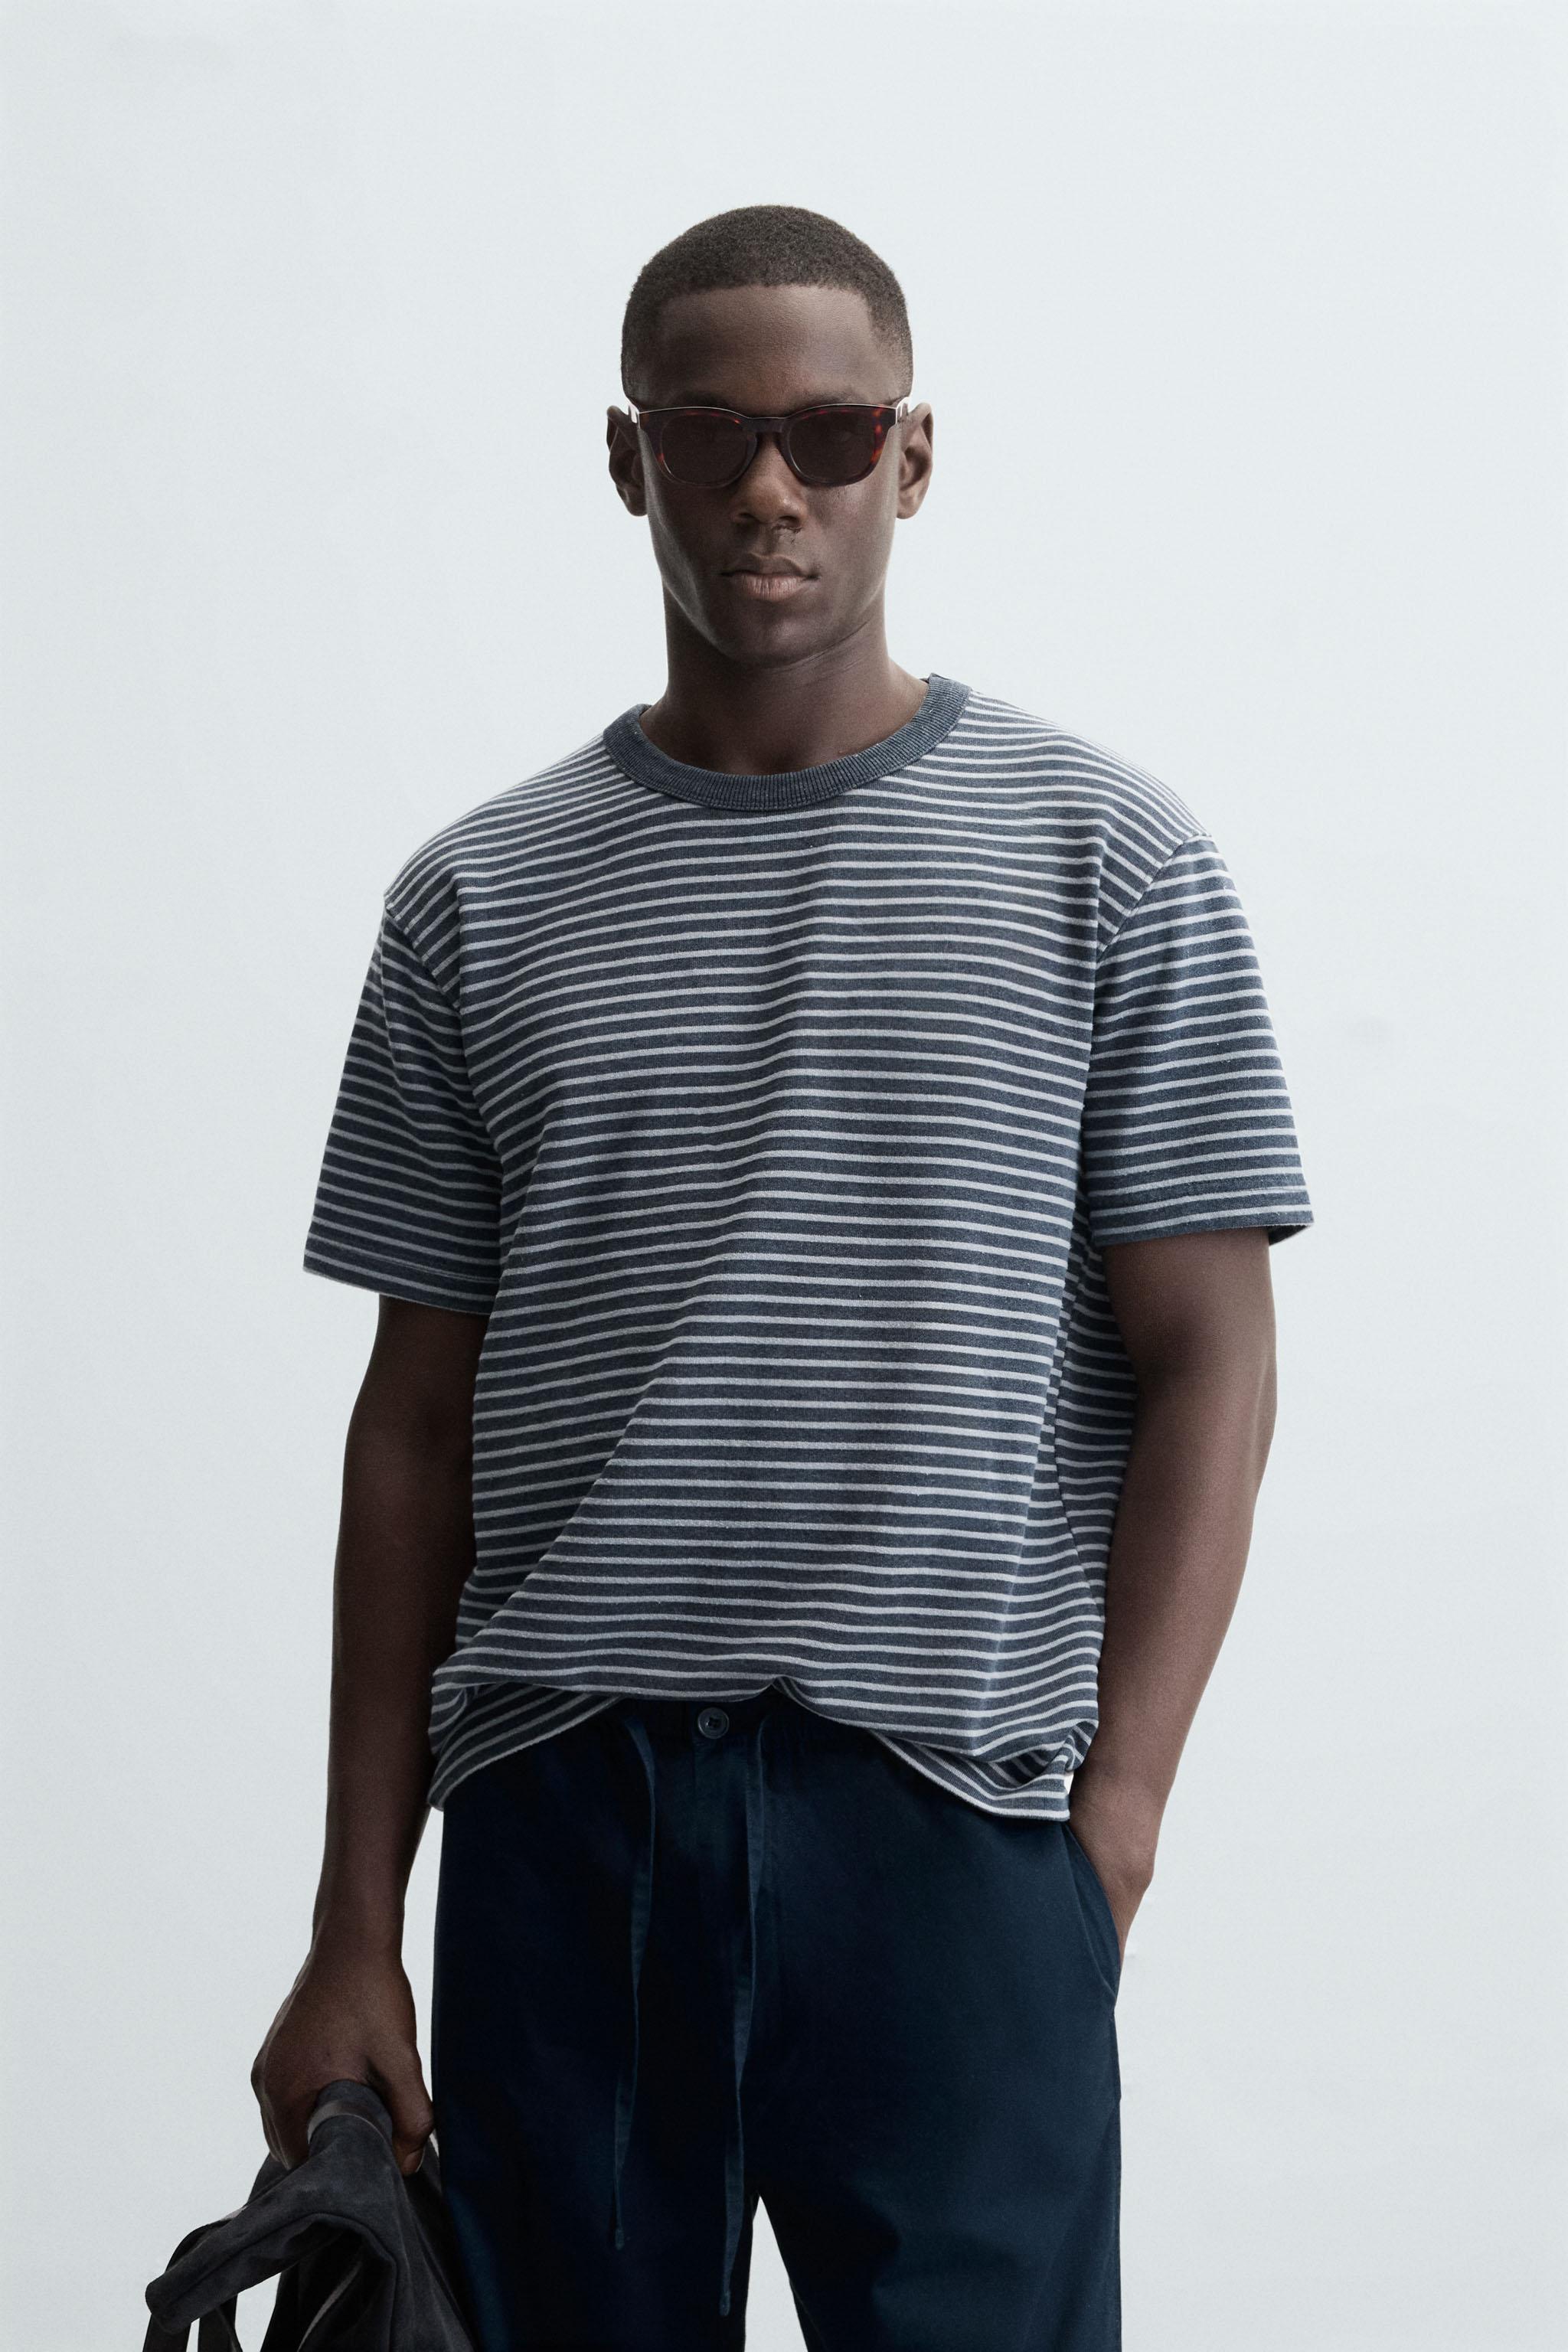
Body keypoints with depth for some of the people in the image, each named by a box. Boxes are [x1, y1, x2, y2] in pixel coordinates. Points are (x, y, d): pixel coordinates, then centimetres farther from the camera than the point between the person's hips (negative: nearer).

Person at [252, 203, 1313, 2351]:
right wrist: (357, 1925, 7)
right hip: (555, 1817, 2)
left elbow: (1208, 1364, 1)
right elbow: (418, 1428, 11)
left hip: (949, 1813, -2)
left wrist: (1111, 1814, -9)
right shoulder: (479, 904, 10)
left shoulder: (1107, 860, 3)